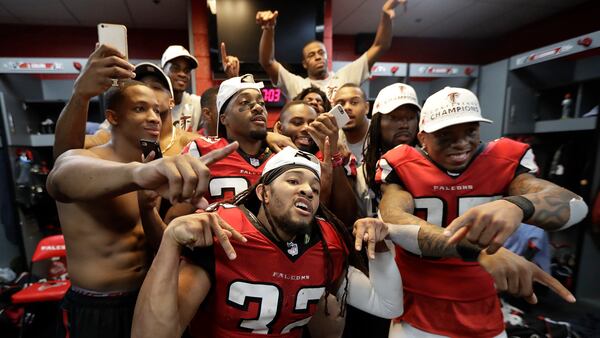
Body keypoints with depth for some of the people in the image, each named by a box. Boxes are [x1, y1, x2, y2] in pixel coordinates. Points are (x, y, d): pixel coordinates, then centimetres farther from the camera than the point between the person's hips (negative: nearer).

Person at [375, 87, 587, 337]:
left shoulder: (503, 161, -6)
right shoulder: (403, 167, -12)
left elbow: (574, 204, -21)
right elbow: (394, 222, -29)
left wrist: (517, 205, -43)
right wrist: (478, 248, -41)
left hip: (483, 315, 3)